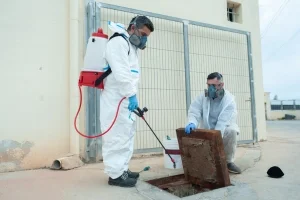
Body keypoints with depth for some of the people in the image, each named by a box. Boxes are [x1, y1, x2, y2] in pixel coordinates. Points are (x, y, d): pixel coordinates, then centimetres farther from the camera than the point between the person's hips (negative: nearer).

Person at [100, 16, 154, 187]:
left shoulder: (131, 46, 23)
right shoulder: (118, 42, -7)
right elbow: (120, 72, -19)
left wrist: (132, 96, 12)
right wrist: (132, 94, -19)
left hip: (126, 99, 10)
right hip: (115, 99, -10)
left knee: (126, 135, 11)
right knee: (117, 136, -7)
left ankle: (122, 169, 21)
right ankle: (116, 174, 1)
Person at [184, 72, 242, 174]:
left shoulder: (229, 100, -19)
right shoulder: (202, 97, -9)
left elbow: (223, 122, -28)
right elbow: (194, 112, -17)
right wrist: (192, 123, -41)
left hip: (224, 130, -3)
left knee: (232, 130, -35)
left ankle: (229, 162, -12)